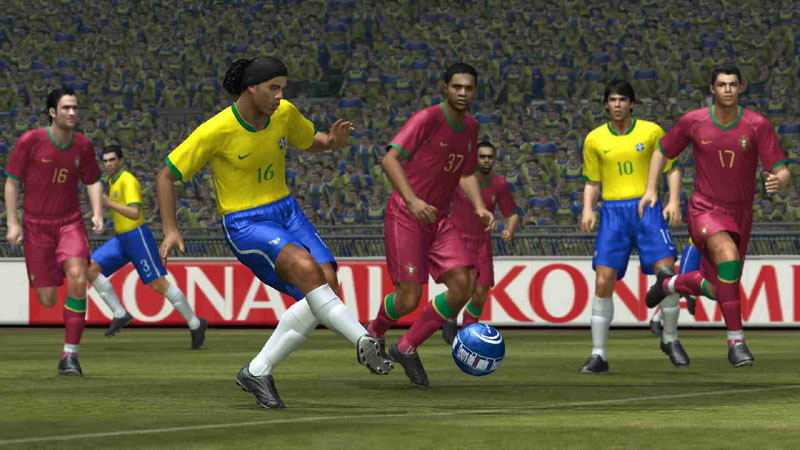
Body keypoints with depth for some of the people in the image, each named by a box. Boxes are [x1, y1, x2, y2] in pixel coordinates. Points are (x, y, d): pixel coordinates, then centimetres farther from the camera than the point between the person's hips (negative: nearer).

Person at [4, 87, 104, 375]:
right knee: (47, 301, -5)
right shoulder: (30, 141, -8)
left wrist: (97, 213, -3)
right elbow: (12, 181, -1)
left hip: (70, 223, 2)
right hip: (36, 225, -2)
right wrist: (12, 224, -6)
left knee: (77, 278, -24)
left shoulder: (83, 146, 1)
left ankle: (70, 354, -17)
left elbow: (93, 181, 14)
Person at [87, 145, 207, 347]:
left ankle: (195, 324, 3)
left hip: (137, 237, -9)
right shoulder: (113, 181, 15)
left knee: (159, 284, -8)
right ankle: (120, 315, -5)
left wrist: (109, 203, -23)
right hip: (121, 239, 9)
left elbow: (134, 213, -26)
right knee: (91, 268, -6)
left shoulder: (127, 181, -14)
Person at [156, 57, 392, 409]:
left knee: (327, 285, -13)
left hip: (286, 212, 6)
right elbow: (166, 176, -8)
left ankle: (257, 372, -4)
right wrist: (170, 230, -15)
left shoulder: (285, 114, -1)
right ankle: (363, 342, -26)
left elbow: (310, 142, 20)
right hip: (244, 224, -6)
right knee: (306, 268, -32)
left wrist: (333, 141, -3)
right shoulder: (216, 131, -16)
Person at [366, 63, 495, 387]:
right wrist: (412, 200, -32)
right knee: (409, 299, -12)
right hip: (405, 215, -7)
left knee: (463, 286, -11)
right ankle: (375, 334, 24)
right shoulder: (428, 119, -13)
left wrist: (480, 208, 3)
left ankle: (407, 348, 4)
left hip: (439, 219, 7)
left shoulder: (470, 127, 12)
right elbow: (390, 159, -20)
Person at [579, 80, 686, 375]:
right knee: (603, 282, -8)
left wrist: (674, 201, -6)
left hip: (647, 209, -1)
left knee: (667, 273, -13)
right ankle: (598, 355, -2)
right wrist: (588, 209, -2)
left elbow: (672, 169, 10)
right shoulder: (594, 139, 9)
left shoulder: (651, 131, 4)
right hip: (612, 210, 1)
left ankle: (670, 339, 9)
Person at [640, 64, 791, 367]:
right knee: (727, 252, -34)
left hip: (740, 214, 3)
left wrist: (778, 180, -36)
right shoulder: (692, 122, -7)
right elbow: (662, 152, 10)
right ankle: (736, 340, -29)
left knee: (716, 290, 11)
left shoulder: (758, 125, -9)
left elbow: (782, 172, -11)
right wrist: (650, 189, -2)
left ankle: (668, 284, 46)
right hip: (705, 209, -3)